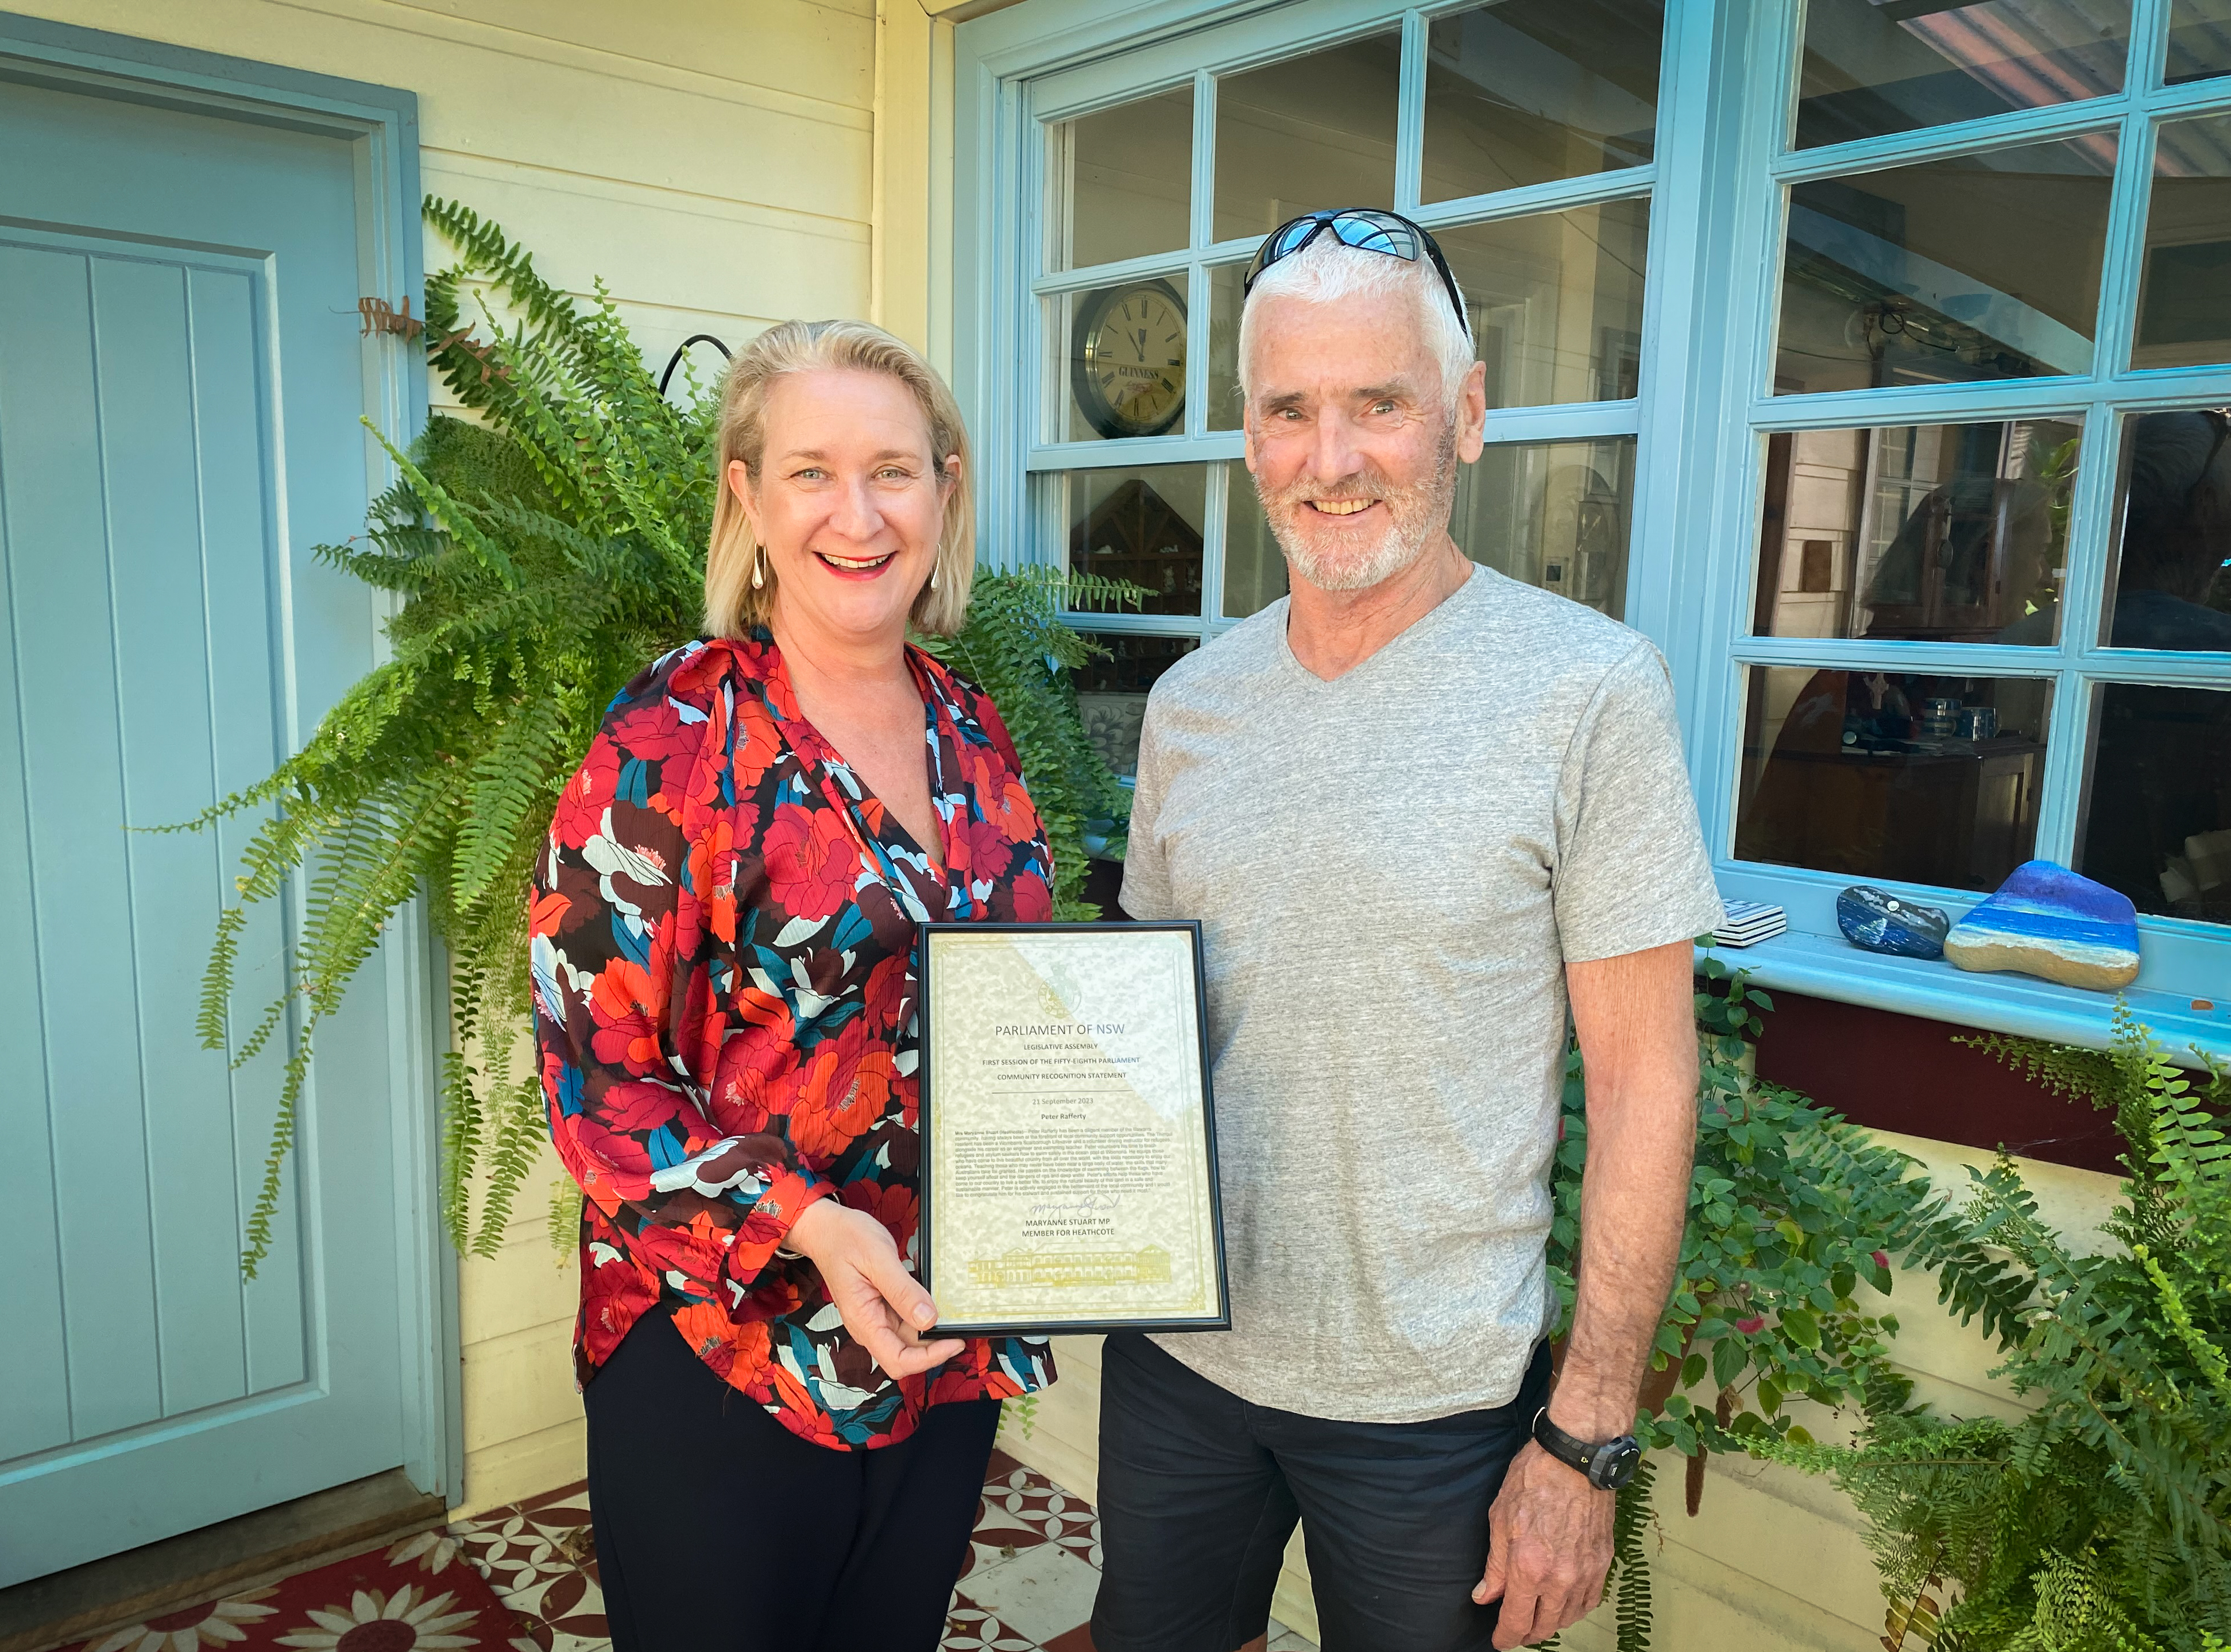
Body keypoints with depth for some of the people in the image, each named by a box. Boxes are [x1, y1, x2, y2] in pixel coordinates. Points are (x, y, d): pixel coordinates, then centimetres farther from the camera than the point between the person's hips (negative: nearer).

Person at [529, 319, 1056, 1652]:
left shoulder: (970, 734, 2)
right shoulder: (670, 745, -15)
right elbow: (594, 1076, -15)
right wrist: (808, 1223, -26)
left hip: (948, 1345, 5)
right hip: (723, 1369, -5)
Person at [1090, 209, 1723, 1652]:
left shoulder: (1589, 689, -14)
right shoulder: (1192, 702, 1)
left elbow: (1646, 1085, -12)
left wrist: (1587, 1436, -12)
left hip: (1435, 1399, -4)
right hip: (1173, 1355, 5)